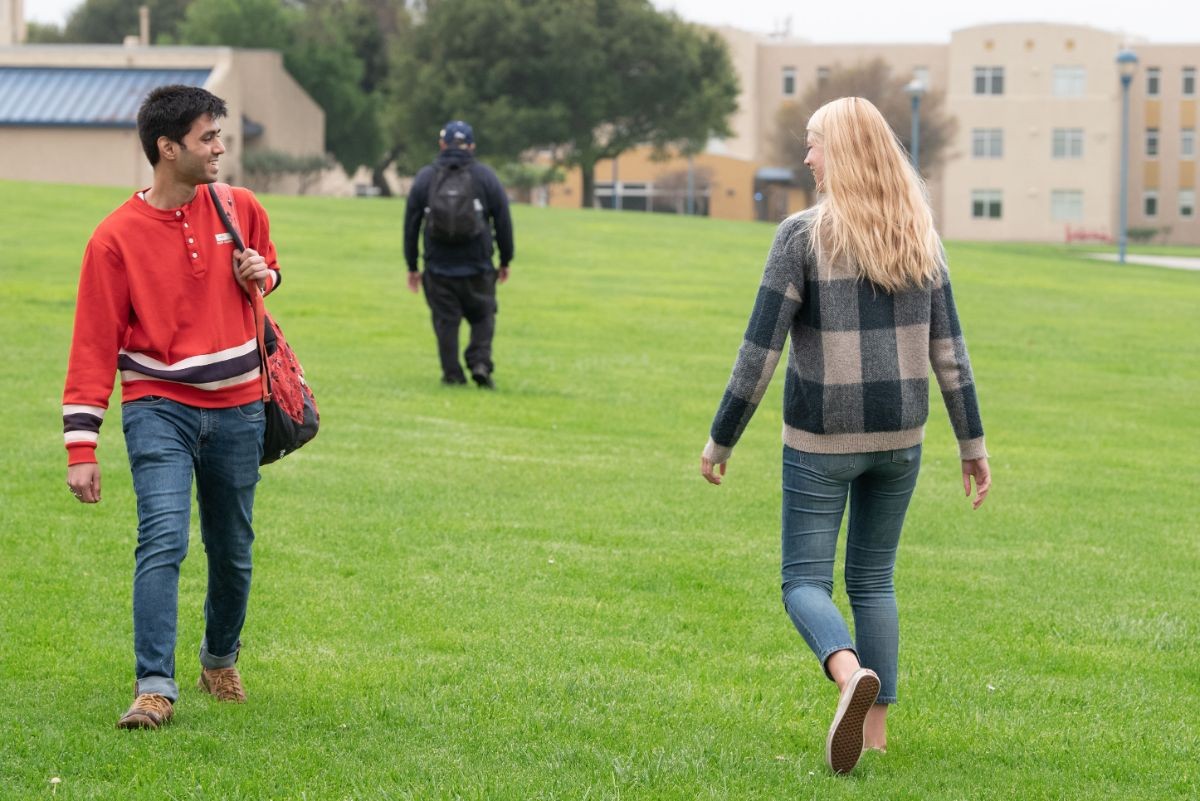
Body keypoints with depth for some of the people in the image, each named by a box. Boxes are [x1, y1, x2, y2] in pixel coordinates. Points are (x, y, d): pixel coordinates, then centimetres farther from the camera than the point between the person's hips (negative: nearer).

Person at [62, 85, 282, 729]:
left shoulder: (241, 209, 3)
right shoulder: (117, 236, -9)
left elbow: (268, 268, 25)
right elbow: (94, 344, -9)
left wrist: (261, 275, -2)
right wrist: (81, 447, -14)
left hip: (237, 409, 4)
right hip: (158, 405, -4)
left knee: (233, 551, 11)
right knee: (163, 541, -19)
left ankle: (220, 661, 35)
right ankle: (154, 687, -19)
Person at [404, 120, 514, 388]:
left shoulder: (425, 178, 3)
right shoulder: (485, 177, 1)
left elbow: (411, 225, 6)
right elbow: (503, 222, 4)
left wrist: (412, 266, 13)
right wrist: (505, 261, 15)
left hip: (438, 268, 0)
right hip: (477, 267, 0)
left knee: (446, 321, 6)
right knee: (482, 317, 11)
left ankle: (452, 373, 3)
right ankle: (480, 362, -8)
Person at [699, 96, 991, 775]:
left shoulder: (804, 236, -12)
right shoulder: (920, 236, 2)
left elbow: (761, 350, -13)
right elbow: (948, 349, 3)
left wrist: (720, 441, -4)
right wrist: (974, 444, 8)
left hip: (823, 439, -5)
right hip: (900, 435, 5)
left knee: (806, 582, 3)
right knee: (873, 580, 18)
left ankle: (852, 674, -27)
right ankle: (875, 730, 16)